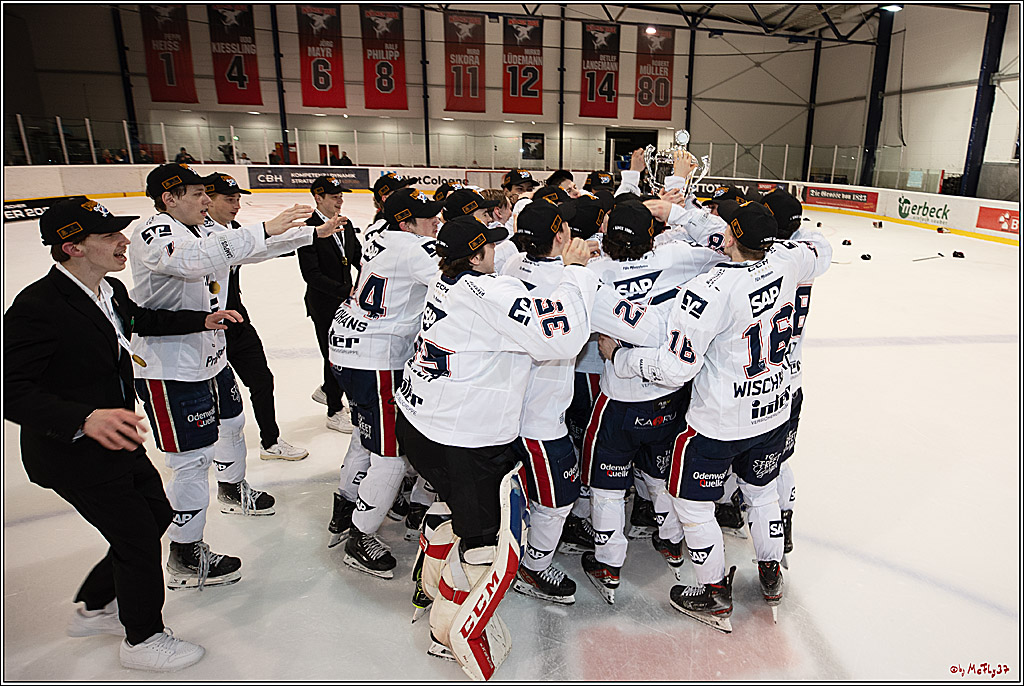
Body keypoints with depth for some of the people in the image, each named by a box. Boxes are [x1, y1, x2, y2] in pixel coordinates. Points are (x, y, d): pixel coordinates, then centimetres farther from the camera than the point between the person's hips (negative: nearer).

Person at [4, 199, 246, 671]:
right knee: (138, 538, 3)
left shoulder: (110, 291, 0)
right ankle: (143, 640, 29)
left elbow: (141, 320, 21)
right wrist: (84, 419, -42)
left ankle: (94, 608, 42)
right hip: (72, 454, -9)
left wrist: (202, 320, 13)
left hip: (117, 439, 9)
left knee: (156, 513, 19)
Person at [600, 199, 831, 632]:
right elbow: (820, 250, 17)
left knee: (692, 502, 13)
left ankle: (715, 597, 27)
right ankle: (771, 576, 46)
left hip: (718, 424, -7)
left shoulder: (707, 291, -29)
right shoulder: (784, 263, -9)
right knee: (762, 488, 28)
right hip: (774, 413, 7)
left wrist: (617, 356, -14)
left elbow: (674, 368, -27)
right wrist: (767, 240, 14)